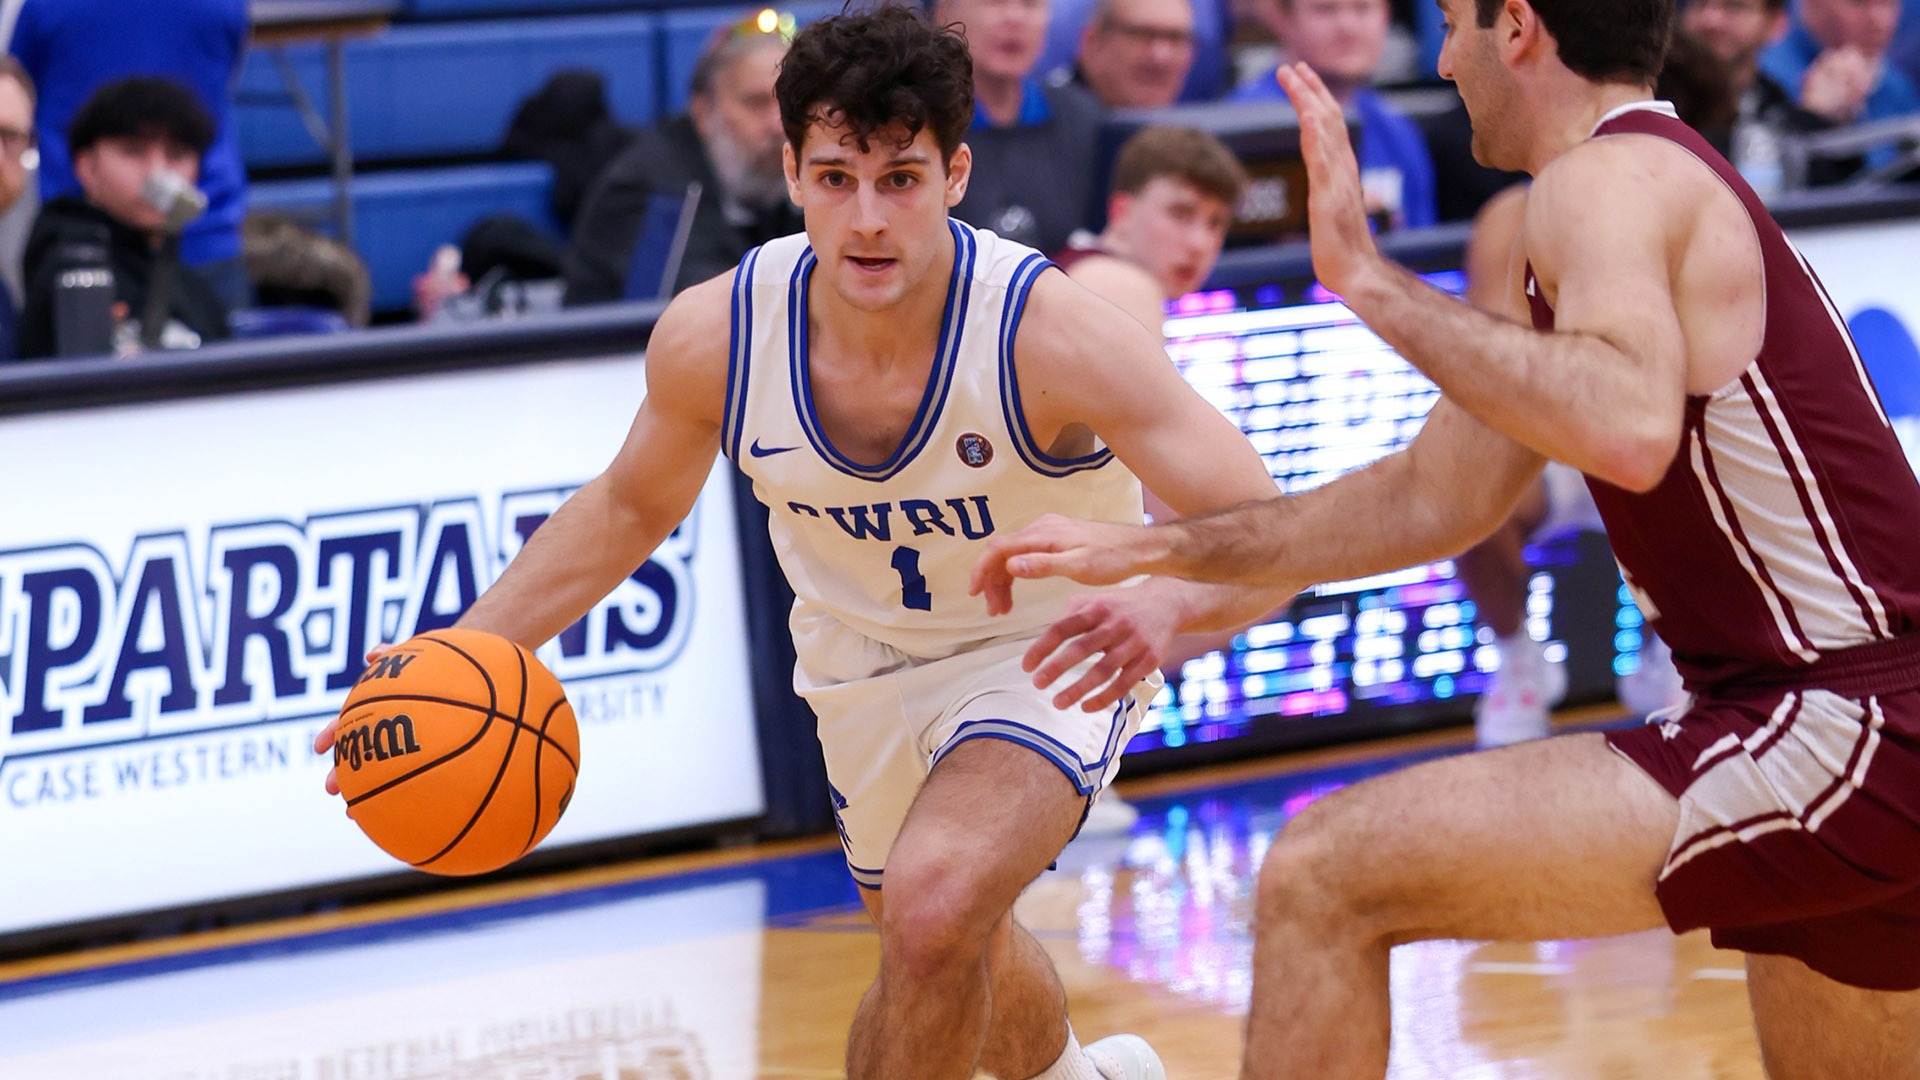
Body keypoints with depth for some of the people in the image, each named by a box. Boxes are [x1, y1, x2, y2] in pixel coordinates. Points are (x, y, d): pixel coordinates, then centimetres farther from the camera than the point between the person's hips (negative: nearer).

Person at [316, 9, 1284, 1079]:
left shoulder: (1049, 331, -34)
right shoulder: (713, 336, -22)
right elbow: (631, 507, -1)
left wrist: (1165, 602, -55)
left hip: (1048, 650, -5)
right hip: (864, 661, 5)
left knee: (936, 909, -31)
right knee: (941, 950, 26)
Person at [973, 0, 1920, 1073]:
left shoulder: (1609, 179, -10)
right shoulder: (1664, 178, 20)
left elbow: (1630, 432, -32)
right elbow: (1435, 496, 25)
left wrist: (1372, 278, -23)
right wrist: (1157, 552, 24)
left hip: (1834, 730, -10)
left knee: (1324, 878, -12)